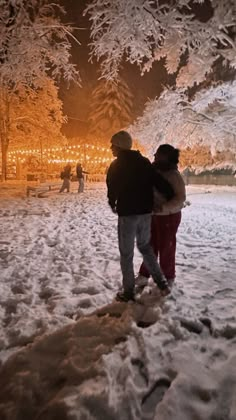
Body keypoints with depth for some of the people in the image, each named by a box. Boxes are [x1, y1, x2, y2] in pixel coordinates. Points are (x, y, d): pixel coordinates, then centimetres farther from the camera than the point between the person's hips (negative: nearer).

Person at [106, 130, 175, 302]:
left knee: (126, 253, 7)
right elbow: (160, 182, 0)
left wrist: (112, 205, 14)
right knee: (145, 246, 22)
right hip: (145, 212, 5)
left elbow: (113, 189, -6)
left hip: (127, 213, -5)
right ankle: (162, 282, 19)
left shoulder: (116, 165, -8)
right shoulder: (144, 161, 5)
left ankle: (128, 291, 15)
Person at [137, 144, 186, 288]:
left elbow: (180, 198, -24)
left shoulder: (174, 175, -18)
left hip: (169, 217, -6)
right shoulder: (154, 171, 3)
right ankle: (144, 274, 27)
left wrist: (163, 207, -33)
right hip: (152, 215, 7)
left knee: (166, 248, 6)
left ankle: (168, 278, 25)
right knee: (150, 246, 14)